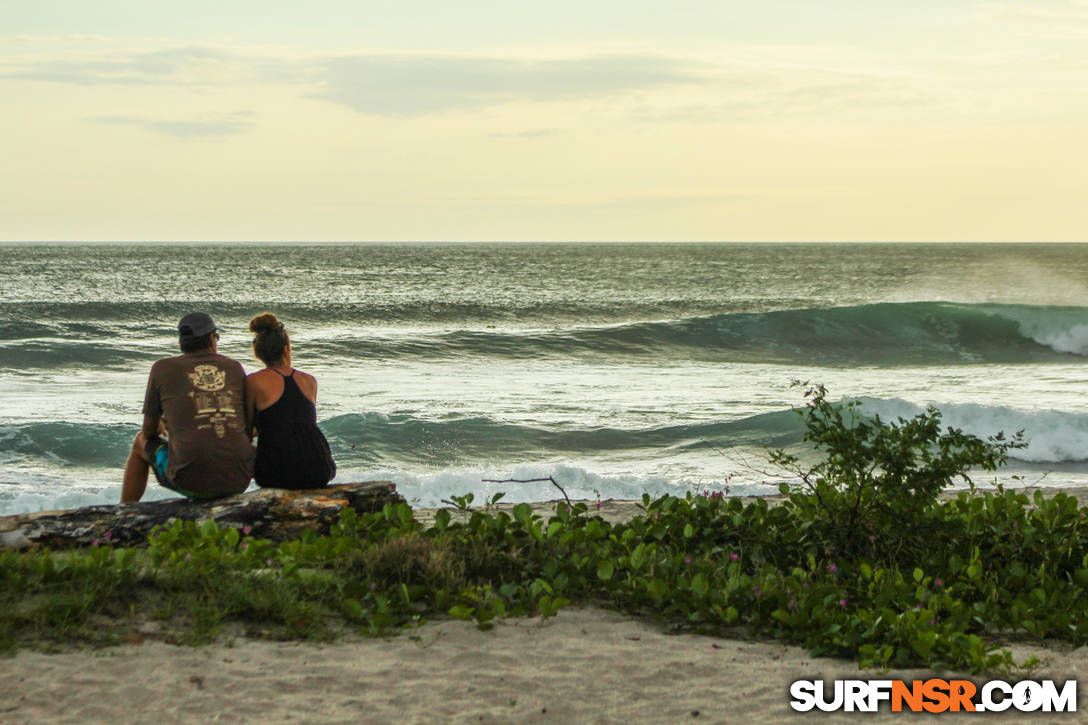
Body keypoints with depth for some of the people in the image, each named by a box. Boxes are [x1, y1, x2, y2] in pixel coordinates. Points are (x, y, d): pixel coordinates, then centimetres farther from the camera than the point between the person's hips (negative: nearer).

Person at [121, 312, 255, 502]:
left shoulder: (163, 368, 5)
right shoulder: (234, 368, 11)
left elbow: (148, 430, 12)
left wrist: (157, 427, 37)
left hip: (192, 480, -2)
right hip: (238, 481, 2)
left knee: (141, 443, 29)